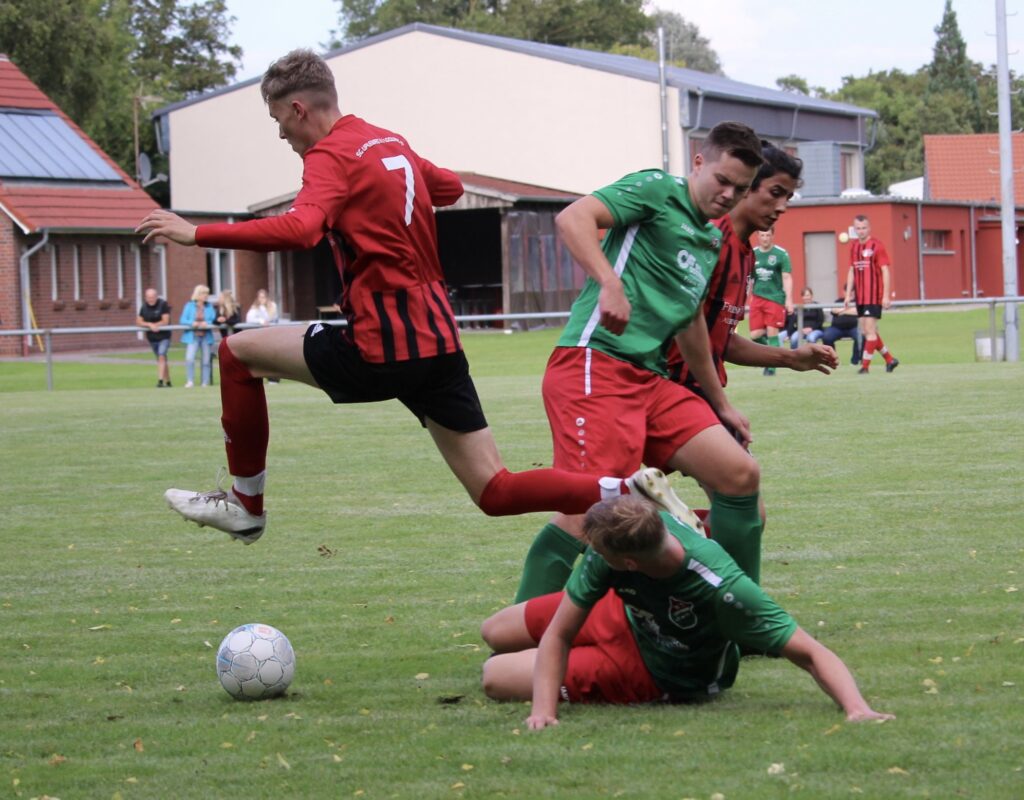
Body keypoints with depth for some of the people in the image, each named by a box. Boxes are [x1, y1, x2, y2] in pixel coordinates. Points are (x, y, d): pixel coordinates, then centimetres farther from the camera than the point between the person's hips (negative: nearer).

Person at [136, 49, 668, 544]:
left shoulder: (330, 155, -9)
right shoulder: (391, 144, 15)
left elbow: (299, 230, -28)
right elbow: (450, 188, 34)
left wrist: (198, 234, -25)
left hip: (382, 347, -8)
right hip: (440, 340, 8)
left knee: (239, 352, 10)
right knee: (497, 493, 8)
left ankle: (245, 505, 15)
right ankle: (628, 490, -9)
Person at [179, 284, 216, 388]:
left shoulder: (209, 306, 9)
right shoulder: (189, 306, 4)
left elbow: (214, 320, 3)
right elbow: (183, 320, -1)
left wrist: (207, 323, -17)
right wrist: (192, 323, -19)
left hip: (206, 336, 2)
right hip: (192, 336, -2)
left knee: (206, 361, 5)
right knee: (189, 358, -17)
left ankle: (205, 383, 13)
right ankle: (190, 381, -9)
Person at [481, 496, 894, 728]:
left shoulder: (723, 590, -45)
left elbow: (811, 652, -41)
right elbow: (558, 634, -25)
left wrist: (856, 708, -58)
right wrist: (543, 712, -37)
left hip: (660, 673, -4)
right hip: (628, 612, 4)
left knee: (496, 677, -6)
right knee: (495, 633, 16)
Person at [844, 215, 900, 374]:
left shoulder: (877, 246, -8)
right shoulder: (854, 246, 11)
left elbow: (885, 271, -10)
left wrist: (886, 295, -15)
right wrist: (848, 294, 14)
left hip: (874, 296, -7)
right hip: (860, 296, 7)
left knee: (869, 330, -9)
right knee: (866, 331, 10)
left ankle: (865, 365, -5)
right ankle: (890, 359, 24)